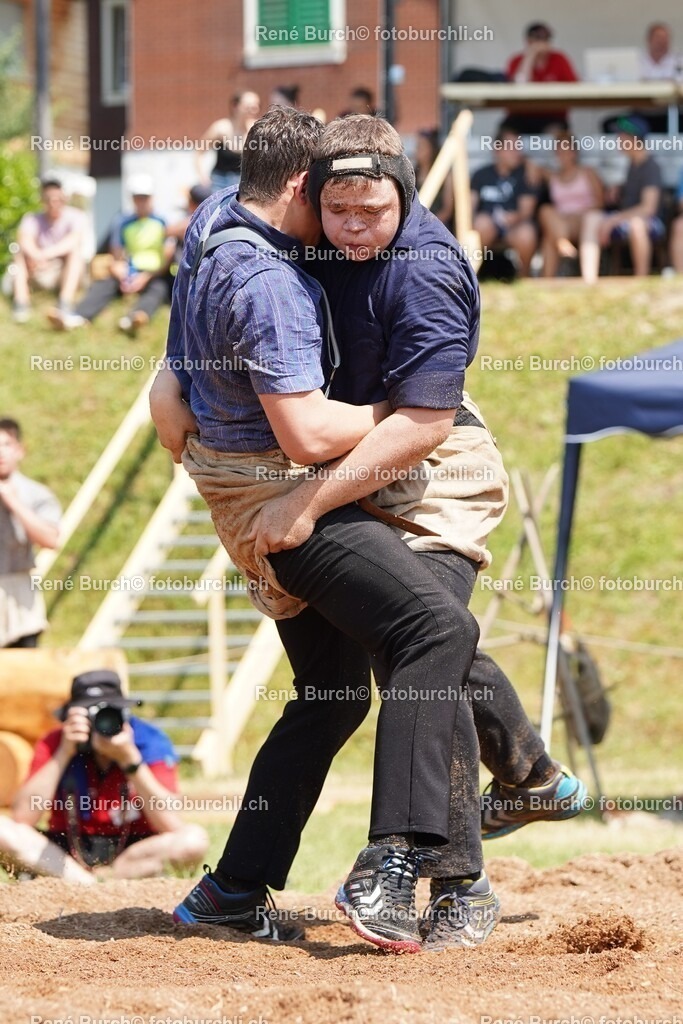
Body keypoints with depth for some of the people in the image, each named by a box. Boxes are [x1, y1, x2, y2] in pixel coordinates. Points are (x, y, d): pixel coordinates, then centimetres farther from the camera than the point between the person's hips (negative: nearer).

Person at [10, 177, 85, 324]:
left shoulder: (74, 217, -11)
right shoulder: (32, 219, -7)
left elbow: (74, 240, -33)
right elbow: (24, 240, -29)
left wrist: (44, 254, -47)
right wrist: (36, 255, -53)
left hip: (67, 273, -1)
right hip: (40, 275, 1)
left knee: (75, 249, -29)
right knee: (21, 251, -22)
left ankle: (65, 305, -38)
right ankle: (21, 303, -33)